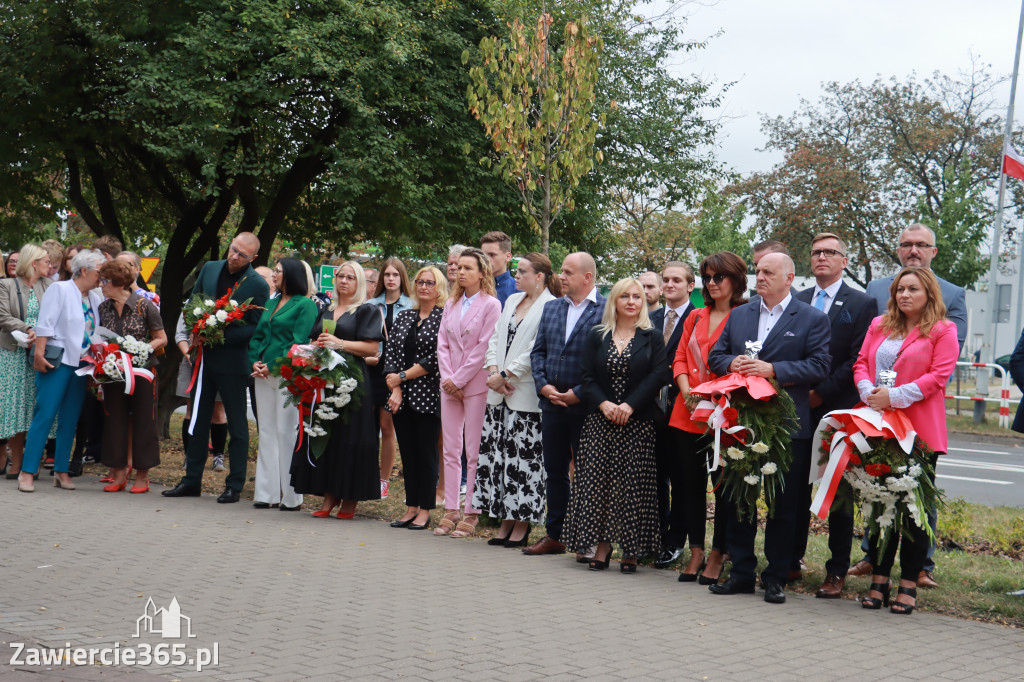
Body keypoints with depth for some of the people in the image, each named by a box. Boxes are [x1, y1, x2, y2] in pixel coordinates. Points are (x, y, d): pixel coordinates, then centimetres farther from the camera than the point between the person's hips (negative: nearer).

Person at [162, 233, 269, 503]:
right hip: (205, 357, 6)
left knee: (237, 425, 4)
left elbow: (256, 328, -11)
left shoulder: (258, 285, -10)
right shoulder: (210, 269, 6)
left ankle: (234, 486, 11)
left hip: (233, 361, -5)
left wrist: (221, 336, -19)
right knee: (198, 421, 12)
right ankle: (192, 481, 21)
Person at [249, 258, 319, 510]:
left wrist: (273, 366, -14)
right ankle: (266, 493, 11)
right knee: (266, 431, 7)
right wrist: (255, 361, 1)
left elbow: (299, 342, -11)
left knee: (287, 432, -6)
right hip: (263, 375, 7)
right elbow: (258, 335, 19)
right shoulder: (271, 303, 19)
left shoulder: (306, 305, -4)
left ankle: (291, 496, 0)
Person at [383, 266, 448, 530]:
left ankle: (425, 511, 6)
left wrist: (402, 376, -10)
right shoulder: (403, 317, 13)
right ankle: (411, 507, 15)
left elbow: (437, 359, -13)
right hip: (402, 398, 5)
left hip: (428, 396, -5)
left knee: (426, 453, -1)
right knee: (407, 453, 8)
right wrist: (395, 390, -5)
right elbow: (390, 353, 7)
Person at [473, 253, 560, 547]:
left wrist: (505, 375, -13)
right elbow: (495, 338, 14)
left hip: (526, 395, -8)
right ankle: (505, 522, 15)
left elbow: (537, 351, -15)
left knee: (522, 455, -3)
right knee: (495, 452, 7)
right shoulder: (512, 300, 17)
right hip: (499, 392, 8)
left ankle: (521, 525, 6)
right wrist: (493, 371, -2)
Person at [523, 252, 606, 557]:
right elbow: (538, 351, 13)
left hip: (585, 406, -6)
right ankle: (554, 535, 21)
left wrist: (578, 393, -16)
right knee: (555, 471, 12)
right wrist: (543, 385, -3)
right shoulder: (551, 308, 12)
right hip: (552, 404, 6)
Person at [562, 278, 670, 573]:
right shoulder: (597, 336, 10)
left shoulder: (652, 338, 5)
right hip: (599, 421, 2)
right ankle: (602, 545, 6)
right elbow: (587, 375, 4)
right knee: (597, 479, -2)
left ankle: (631, 550, 2)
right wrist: (603, 403, -13)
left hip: (638, 423, -2)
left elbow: (658, 375, -6)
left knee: (633, 483, -4)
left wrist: (629, 405, -16)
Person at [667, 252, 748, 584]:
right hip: (688, 414, 6)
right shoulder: (696, 318, 16)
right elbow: (680, 358, 14)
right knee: (690, 482, 8)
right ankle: (696, 553, 16)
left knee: (723, 484, 2)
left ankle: (717, 556, 10)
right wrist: (686, 390, -4)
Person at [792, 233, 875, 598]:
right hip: (798, 409, 4)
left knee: (838, 493, 2)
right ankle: (791, 562, 16)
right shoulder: (796, 302, 14)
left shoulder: (862, 304, 0)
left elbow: (858, 360, -7)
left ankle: (837, 572, 7)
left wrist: (822, 392, -12)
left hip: (837, 409, -4)